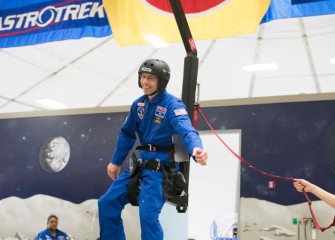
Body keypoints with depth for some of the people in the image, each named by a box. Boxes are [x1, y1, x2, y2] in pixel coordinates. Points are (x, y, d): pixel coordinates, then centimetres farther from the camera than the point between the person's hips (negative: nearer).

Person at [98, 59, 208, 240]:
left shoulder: (172, 105, -16)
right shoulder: (138, 104, 6)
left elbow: (187, 131, -33)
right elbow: (127, 133, 19)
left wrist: (196, 149, -55)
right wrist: (116, 161, 25)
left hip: (160, 168, -7)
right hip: (139, 164, 8)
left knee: (148, 215, -19)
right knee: (107, 203, 8)